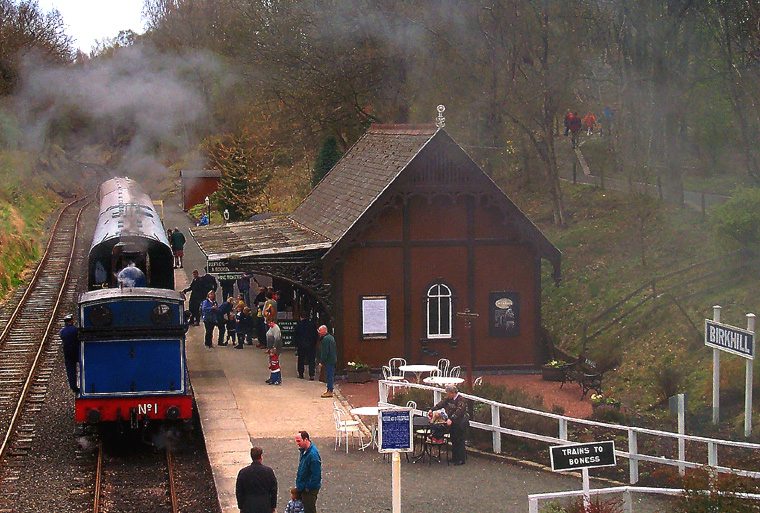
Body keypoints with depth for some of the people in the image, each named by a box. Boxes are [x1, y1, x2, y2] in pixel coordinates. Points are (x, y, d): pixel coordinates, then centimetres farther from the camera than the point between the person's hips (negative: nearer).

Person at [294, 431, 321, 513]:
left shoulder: (313, 454, -28)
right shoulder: (304, 450, 3)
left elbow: (316, 474, -27)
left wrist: (308, 487, -19)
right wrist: (299, 485, 15)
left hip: (309, 490, -9)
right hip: (303, 487, 9)